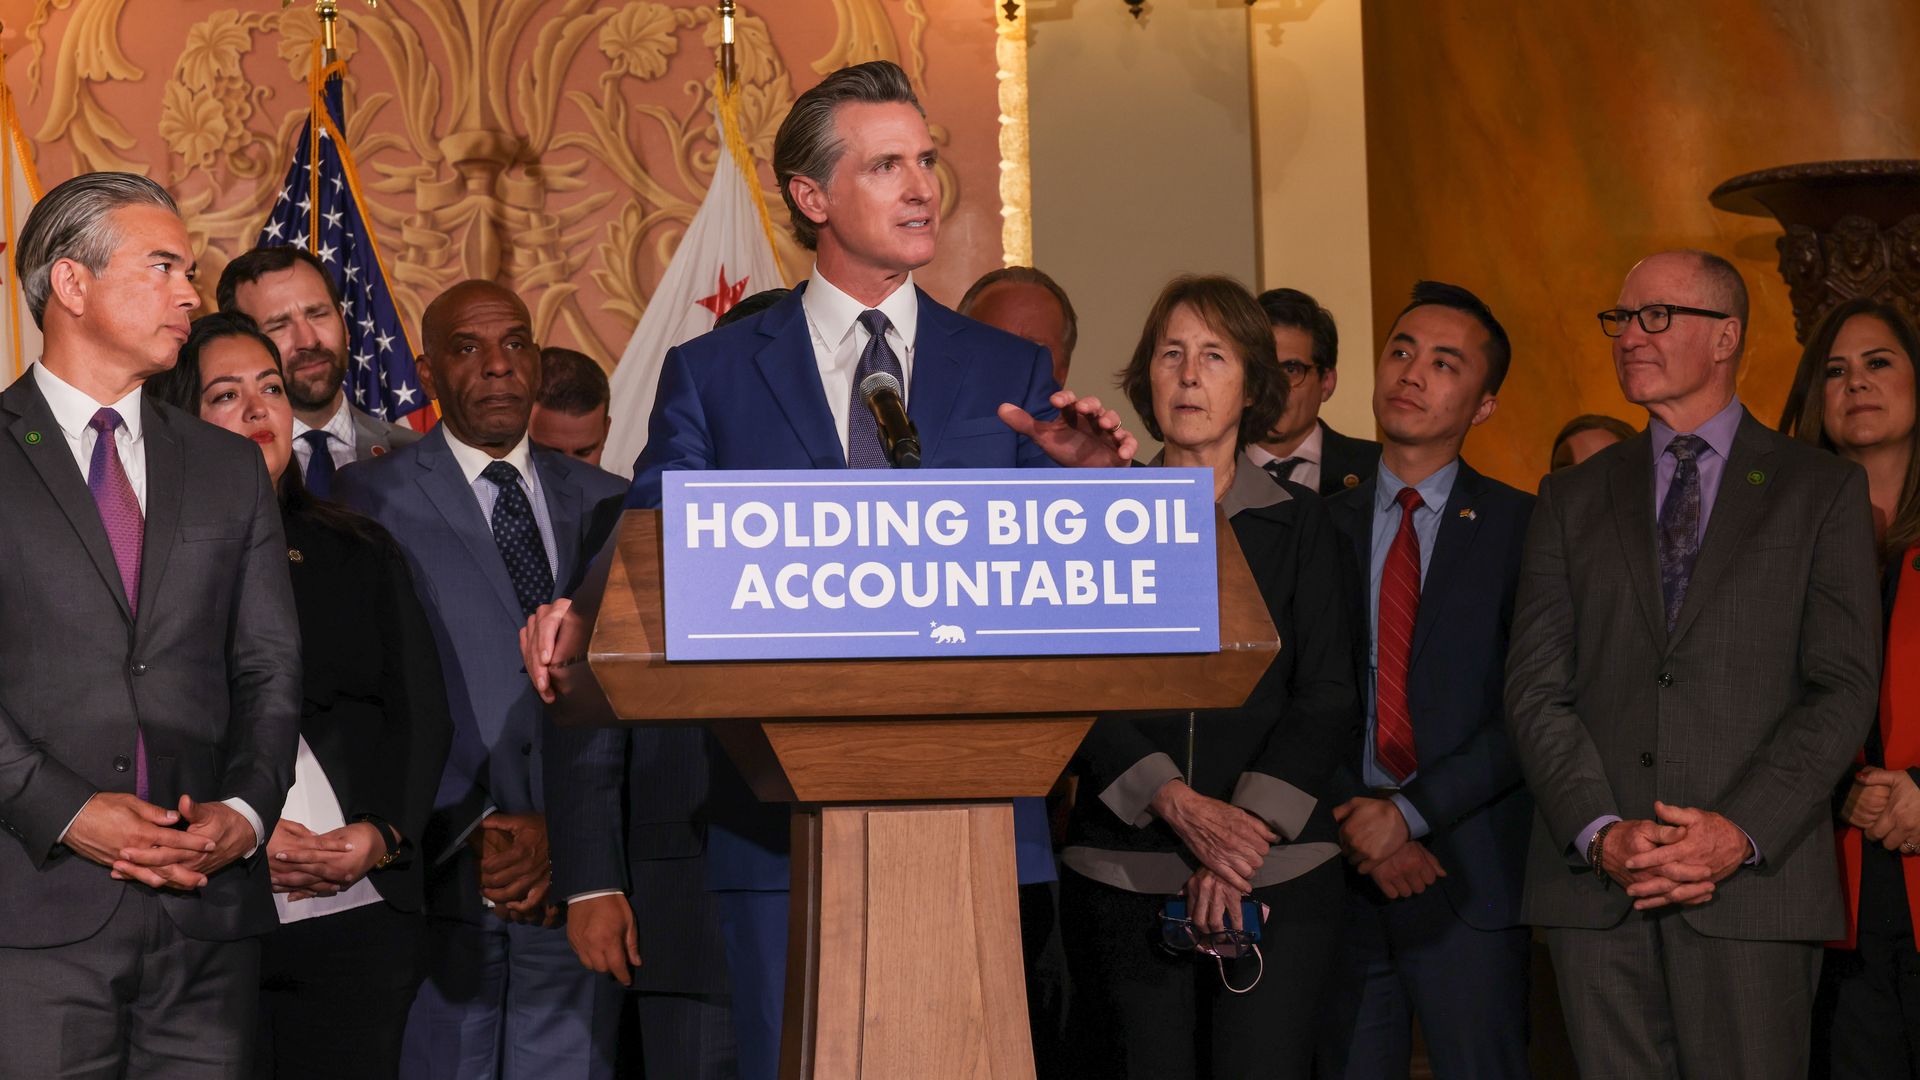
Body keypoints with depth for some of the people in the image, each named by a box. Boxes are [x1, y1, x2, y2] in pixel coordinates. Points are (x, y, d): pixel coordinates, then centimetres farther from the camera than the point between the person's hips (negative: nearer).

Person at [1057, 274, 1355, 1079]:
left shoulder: (1299, 524, 9)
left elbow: (1326, 697, 2)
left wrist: (1246, 824, -11)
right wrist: (1178, 806, -13)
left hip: (1274, 875, 0)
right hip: (1124, 878, 1)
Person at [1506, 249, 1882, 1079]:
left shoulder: (1821, 491, 7)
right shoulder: (1572, 500, 15)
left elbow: (1843, 690, -1)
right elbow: (1535, 688, 6)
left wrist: (1742, 833, -13)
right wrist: (1601, 833, -9)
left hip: (1754, 882, -2)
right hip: (1594, 886, 2)